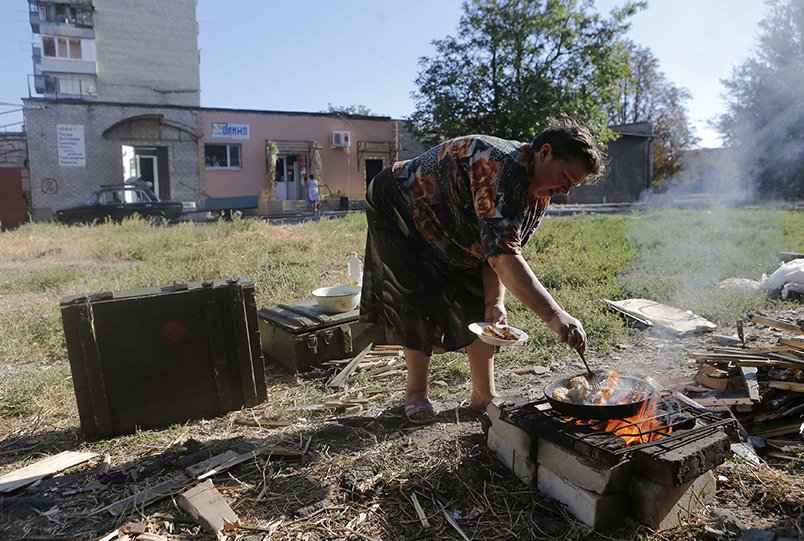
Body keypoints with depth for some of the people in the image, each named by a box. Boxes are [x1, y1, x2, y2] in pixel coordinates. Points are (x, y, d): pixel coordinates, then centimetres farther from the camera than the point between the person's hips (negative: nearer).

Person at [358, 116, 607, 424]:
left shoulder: (539, 197, -9)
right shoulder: (505, 167, -39)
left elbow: (497, 250, -6)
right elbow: (502, 254, -48)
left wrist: (495, 300, -22)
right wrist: (554, 315, -52)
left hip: (445, 232, 8)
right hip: (396, 210, -8)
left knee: (480, 306, 0)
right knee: (422, 305, -14)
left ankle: (484, 396, 11)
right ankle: (415, 394, 8)